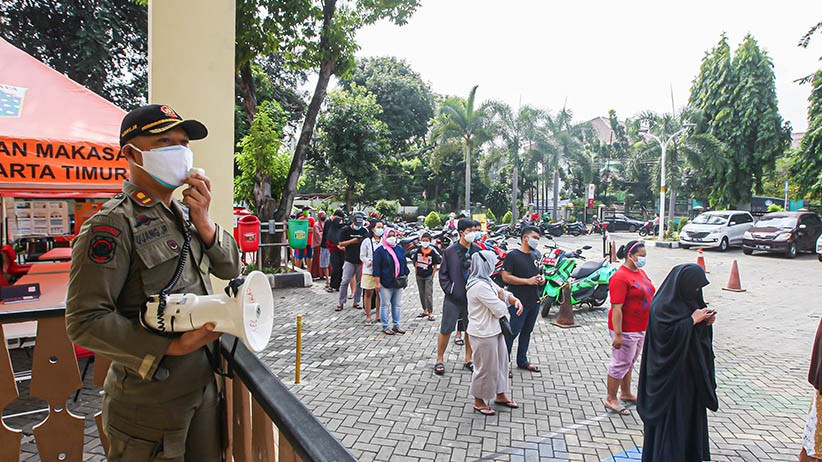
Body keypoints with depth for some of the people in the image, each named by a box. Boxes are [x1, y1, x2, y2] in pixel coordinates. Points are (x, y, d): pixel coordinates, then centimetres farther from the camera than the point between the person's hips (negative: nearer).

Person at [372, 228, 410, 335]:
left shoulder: (400, 249, 11)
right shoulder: (380, 250, -6)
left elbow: (404, 264, 18)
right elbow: (377, 267, -9)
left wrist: (405, 276, 14)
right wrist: (377, 282, -13)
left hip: (398, 283, 6)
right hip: (385, 283, -5)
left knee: (397, 304, 11)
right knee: (385, 305, 2)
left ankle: (396, 325, 23)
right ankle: (385, 326, 12)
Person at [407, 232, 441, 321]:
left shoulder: (433, 252, -11)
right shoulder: (418, 250, -1)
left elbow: (435, 265, -5)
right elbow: (415, 262, 9)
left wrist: (432, 275, -9)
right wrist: (416, 272, 5)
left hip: (428, 276, -4)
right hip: (419, 276, 5)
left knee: (429, 294, -6)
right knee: (422, 294, 15)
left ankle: (430, 313, 2)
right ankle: (425, 311, 28)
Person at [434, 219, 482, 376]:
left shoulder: (478, 250, 1)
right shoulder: (450, 251, -5)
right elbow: (443, 274, -1)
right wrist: (450, 290, -9)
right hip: (454, 299, -2)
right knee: (445, 330, 4)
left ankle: (468, 360, 30)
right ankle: (439, 360, 21)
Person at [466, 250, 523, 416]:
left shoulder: (486, 281, 6)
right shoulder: (480, 286, -27)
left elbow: (504, 293, 12)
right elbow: (500, 310, -24)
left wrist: (515, 300, -9)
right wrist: (501, 298, -4)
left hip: (493, 330, 10)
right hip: (483, 334, -10)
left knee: (501, 362, 21)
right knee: (485, 368, 6)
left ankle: (500, 395, 40)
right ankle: (478, 402, 26)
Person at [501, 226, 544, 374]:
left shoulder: (534, 256, 15)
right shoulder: (513, 255, -11)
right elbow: (505, 277, -18)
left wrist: (540, 279, 5)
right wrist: (528, 281, -21)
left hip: (534, 301, 8)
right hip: (519, 302, -8)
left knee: (527, 331, 17)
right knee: (513, 332, -3)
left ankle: (522, 361, 30)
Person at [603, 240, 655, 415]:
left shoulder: (640, 272, 8)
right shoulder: (620, 277, -21)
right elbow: (616, 308, -25)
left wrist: (650, 325, 22)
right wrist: (617, 334, -27)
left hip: (641, 328, 9)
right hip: (626, 330, -9)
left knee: (630, 363, 21)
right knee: (620, 364, 1)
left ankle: (626, 394, 37)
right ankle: (610, 399, 15)